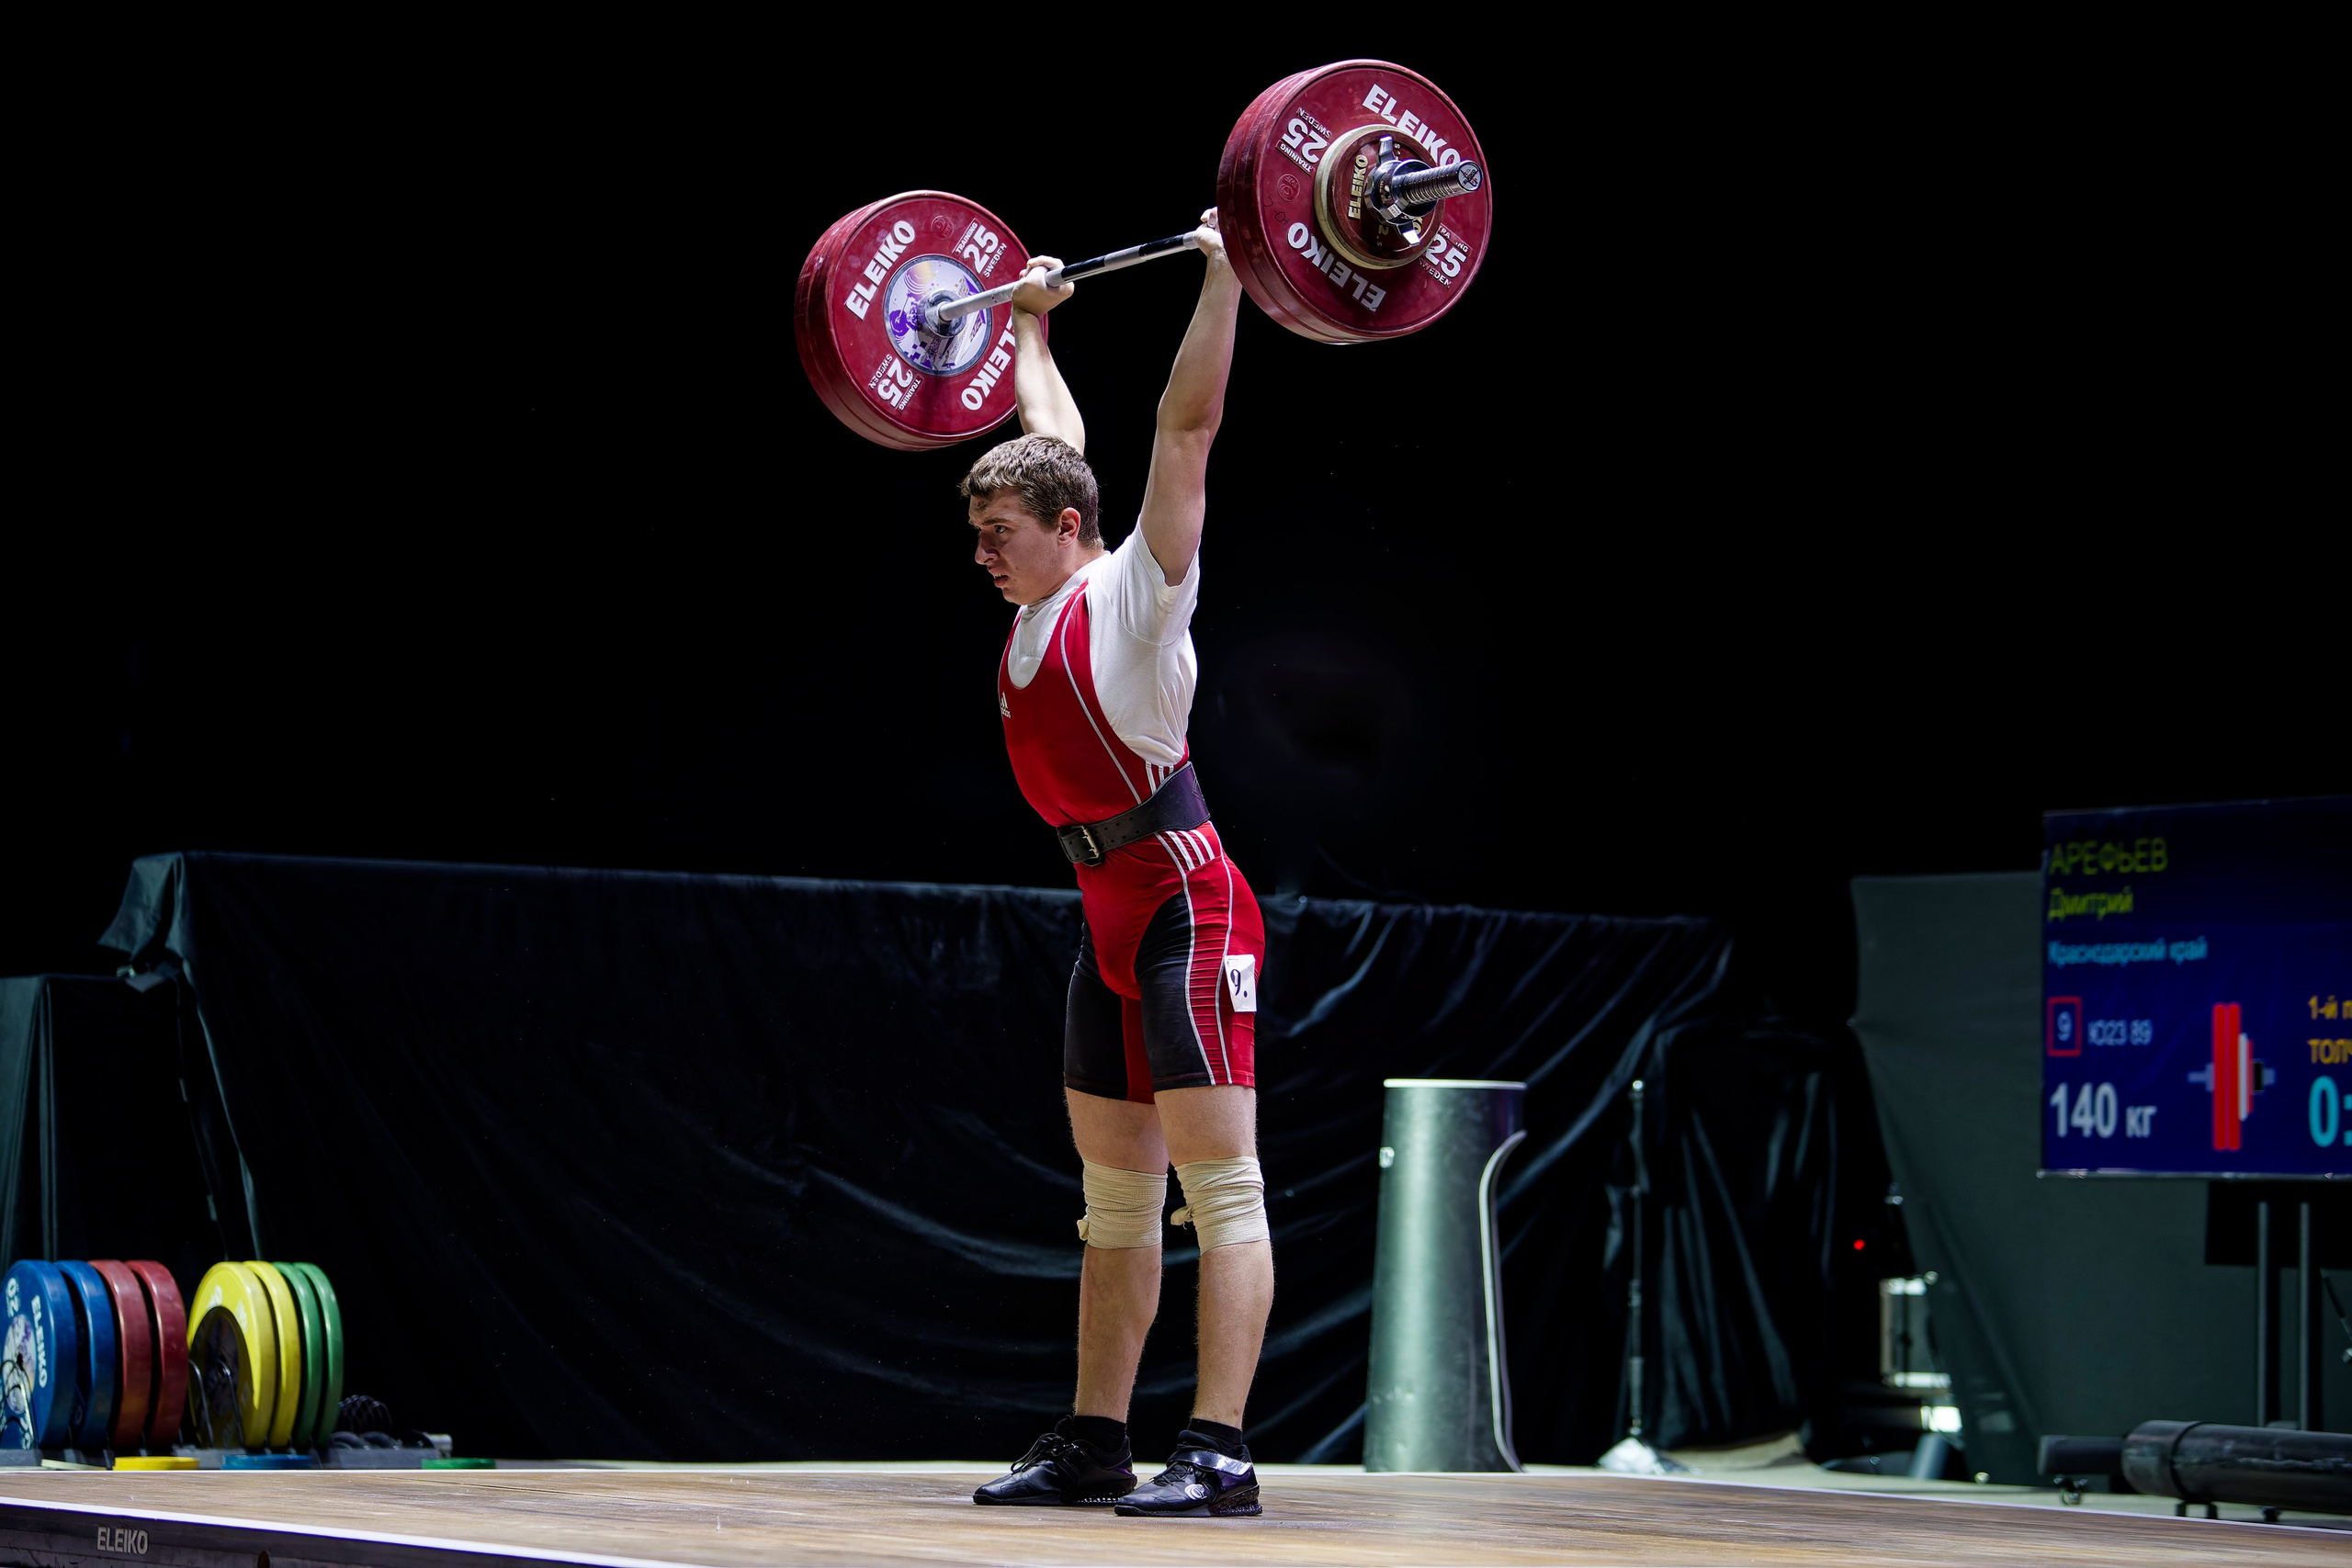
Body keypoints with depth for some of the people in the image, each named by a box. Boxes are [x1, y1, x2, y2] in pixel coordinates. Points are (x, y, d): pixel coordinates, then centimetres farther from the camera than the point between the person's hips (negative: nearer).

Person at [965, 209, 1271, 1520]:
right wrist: (1028, 324, 36)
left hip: (1189, 910, -9)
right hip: (1111, 920, 9)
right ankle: (1095, 1445, 16)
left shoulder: (1135, 593, -9)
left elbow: (1188, 424, -15)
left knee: (1217, 1178, -12)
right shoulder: (1040, 610, 11)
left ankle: (1219, 1455, -17)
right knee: (1115, 1190, 11)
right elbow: (1061, 443, 26)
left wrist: (1224, 279, -16)